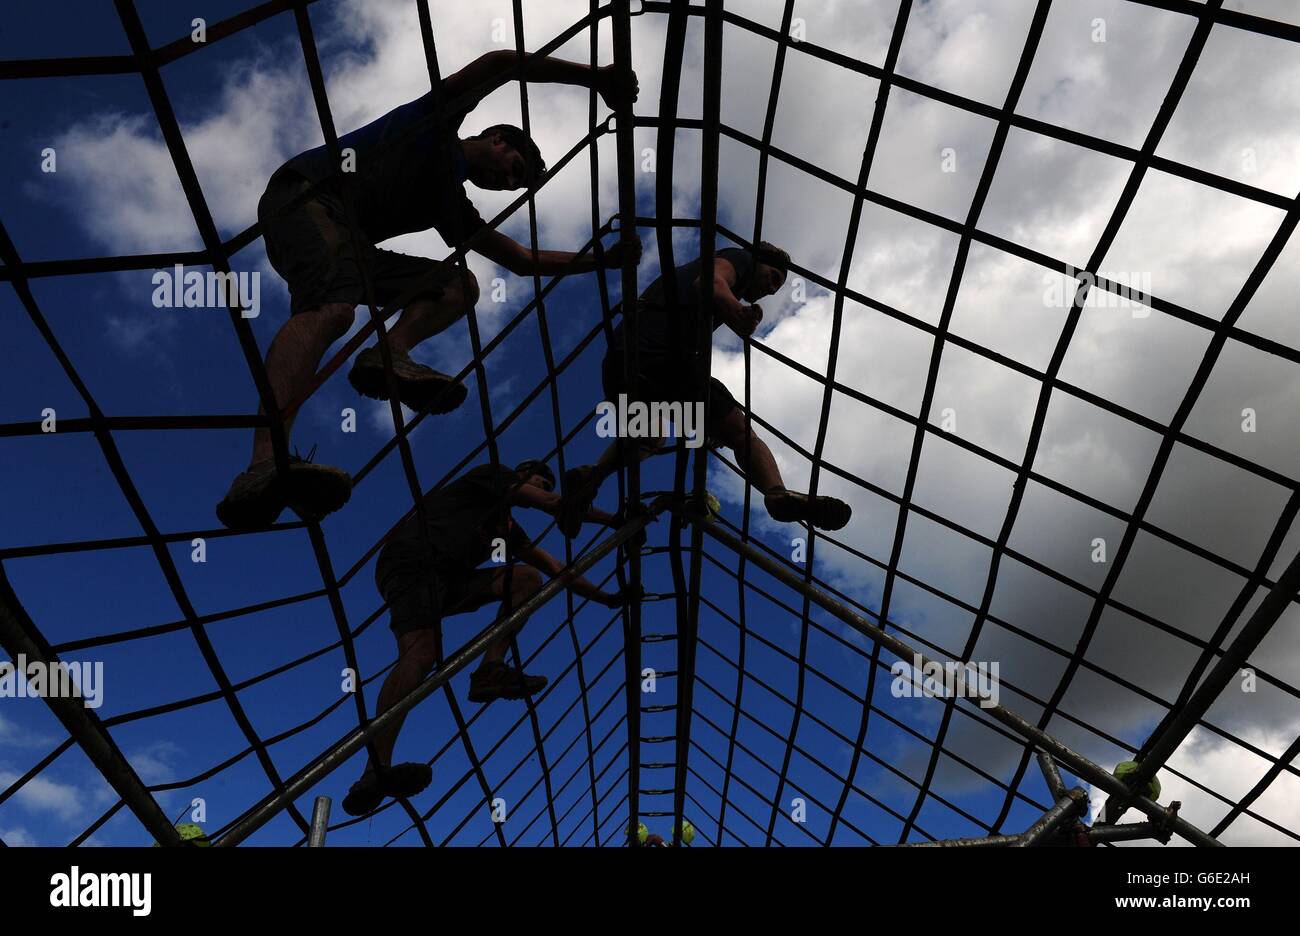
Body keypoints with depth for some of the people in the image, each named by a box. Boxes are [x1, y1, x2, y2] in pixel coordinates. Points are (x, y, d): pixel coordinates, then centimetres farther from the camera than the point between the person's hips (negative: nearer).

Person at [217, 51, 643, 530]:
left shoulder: (451, 203, 30)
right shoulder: (439, 122, 15)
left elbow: (526, 260, 31)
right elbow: (501, 63, 2)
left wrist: (606, 258, 29)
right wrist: (596, 76, 5)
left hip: (352, 245, 8)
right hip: (307, 196, -8)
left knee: (461, 286, 2)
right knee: (332, 308, -37)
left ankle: (388, 354, -28)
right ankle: (264, 465, -58)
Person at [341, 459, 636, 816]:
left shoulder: (509, 529, 29)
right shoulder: (491, 475, 10)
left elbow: (557, 570, 26)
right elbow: (554, 503, 0)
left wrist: (608, 598, 22)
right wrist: (613, 519, 5)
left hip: (448, 580, 8)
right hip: (411, 562, -8)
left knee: (528, 577, -4)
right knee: (421, 653, -30)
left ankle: (490, 671, -19)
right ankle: (375, 772, -43)